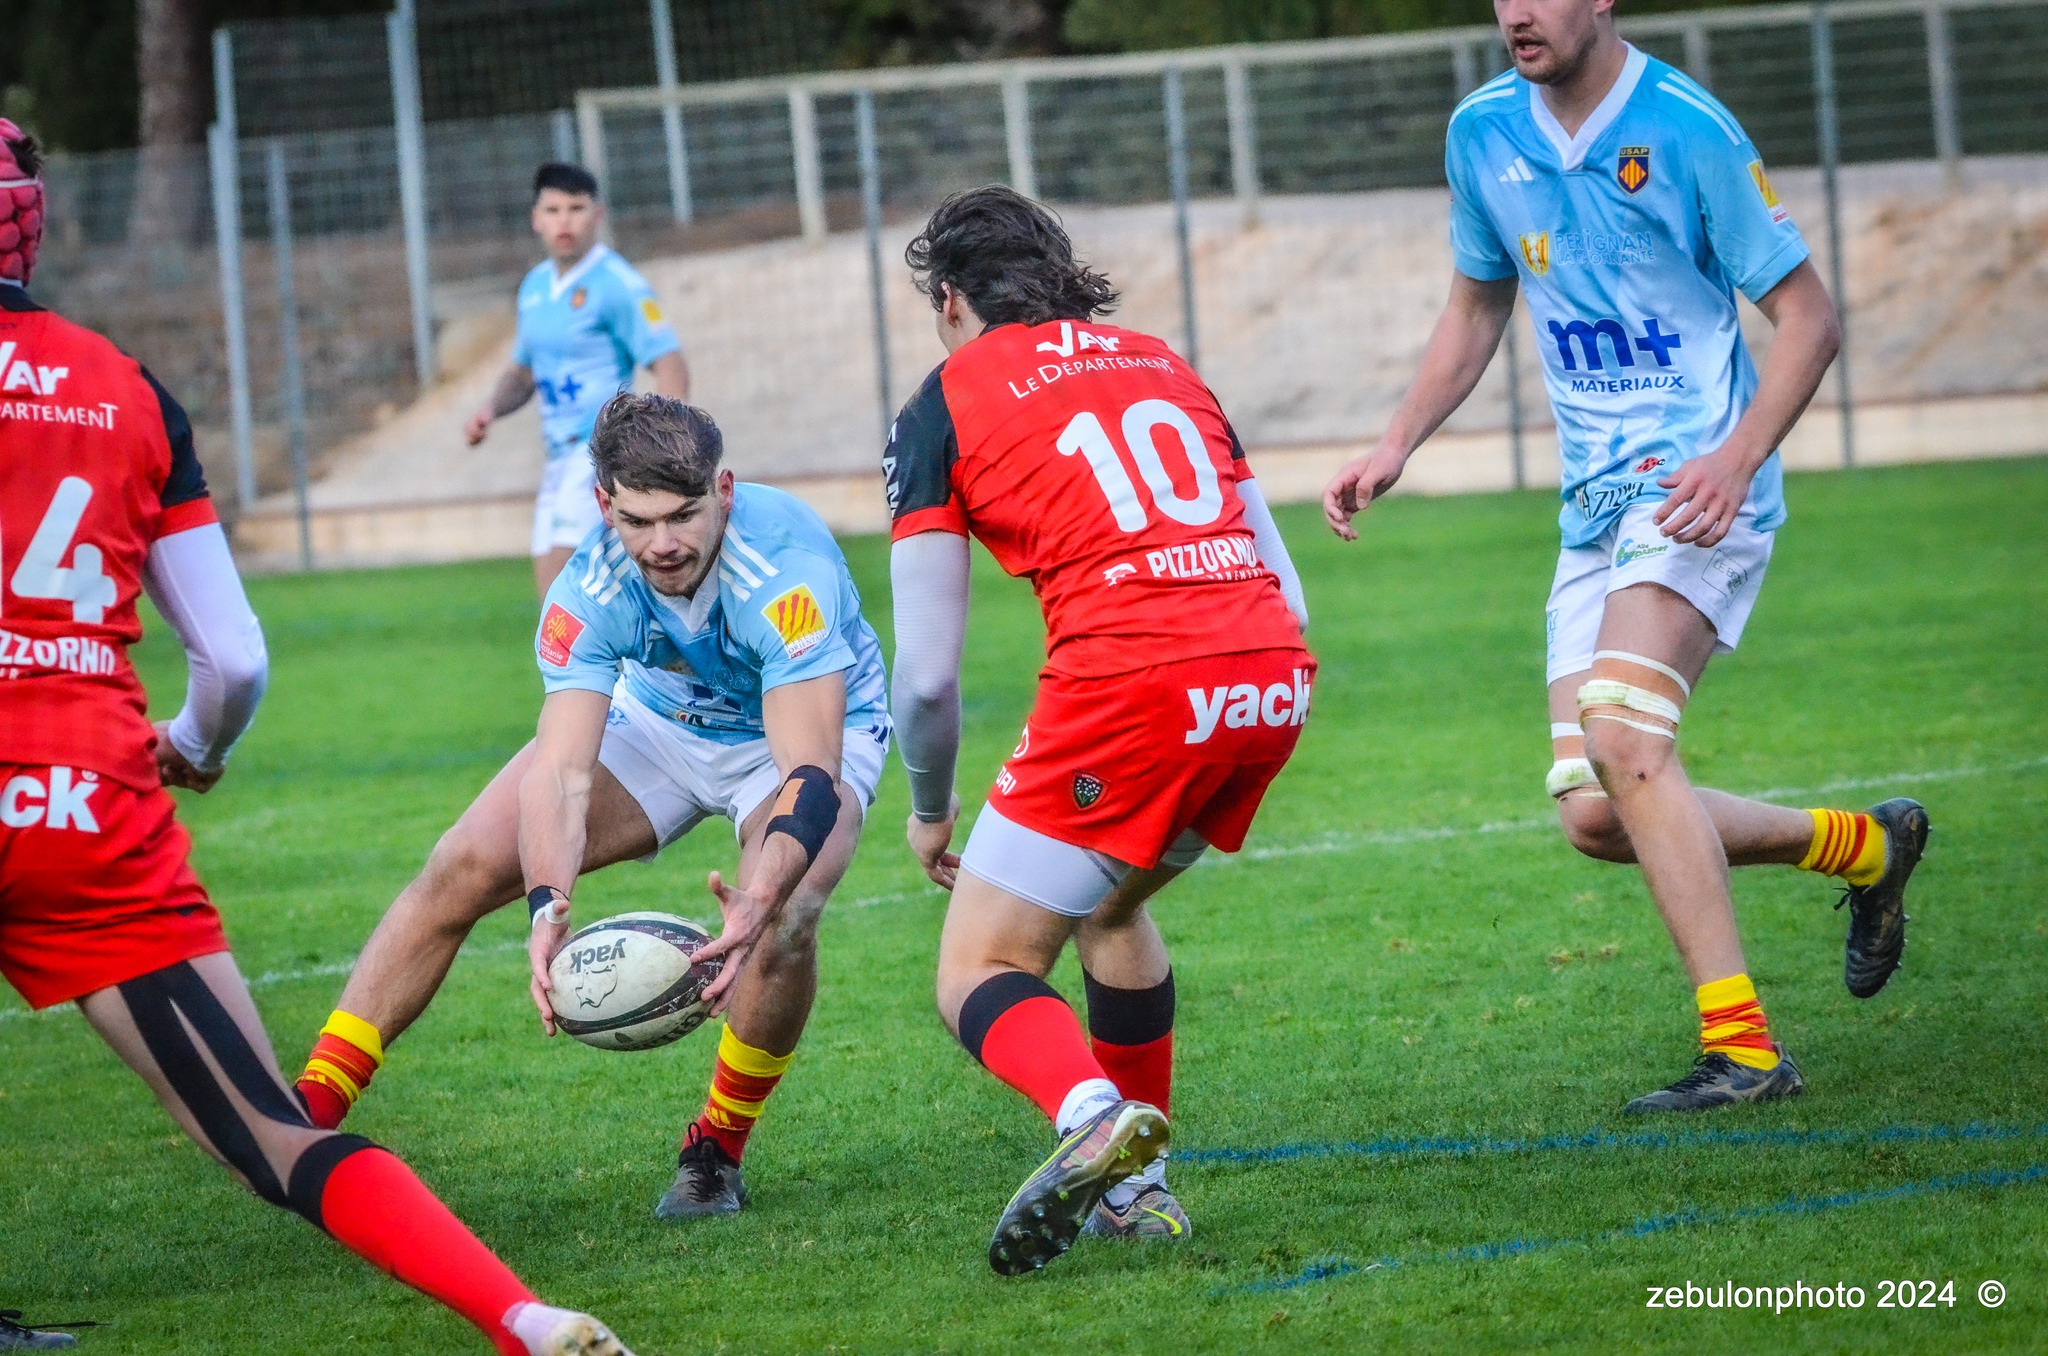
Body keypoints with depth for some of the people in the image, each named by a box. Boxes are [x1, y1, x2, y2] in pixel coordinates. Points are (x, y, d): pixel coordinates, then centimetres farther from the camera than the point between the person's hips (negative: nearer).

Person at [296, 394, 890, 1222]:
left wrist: (761, 900, -64)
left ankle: (716, 1153, -8)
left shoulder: (785, 569, -39)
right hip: (658, 717, 4)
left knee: (783, 923, -33)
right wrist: (548, 906, -55)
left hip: (812, 728, -3)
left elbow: (810, 772, -45)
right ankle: (309, 1110, -5)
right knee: (464, 867, -10)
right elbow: (561, 770, -35)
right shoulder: (590, 592, -28)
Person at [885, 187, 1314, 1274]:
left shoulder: (944, 408, 10)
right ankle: (1136, 1191, 28)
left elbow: (926, 675, 6)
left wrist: (930, 812, 23)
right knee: (1108, 902, 31)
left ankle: (1094, 1114, -29)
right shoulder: (1162, 364, 26)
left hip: (1131, 683, -6)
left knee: (979, 976, 2)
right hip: (1274, 675, 6)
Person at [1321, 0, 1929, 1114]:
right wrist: (1394, 447, 11)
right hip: (1594, 505, 7)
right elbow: (1476, 310, 23)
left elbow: (1809, 317, -9)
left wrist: (1736, 458, -23)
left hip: (1695, 486, -7)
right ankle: (1862, 846, 21)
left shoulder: (1686, 129, -12)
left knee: (1622, 737, -28)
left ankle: (1742, 1048, -24)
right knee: (1596, 817, -2)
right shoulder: (1482, 133, 7)